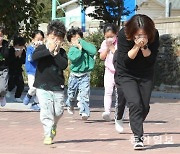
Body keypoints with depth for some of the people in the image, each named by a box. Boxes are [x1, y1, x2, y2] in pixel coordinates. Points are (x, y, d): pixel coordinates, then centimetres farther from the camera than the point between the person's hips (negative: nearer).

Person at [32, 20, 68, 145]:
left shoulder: (62, 52, 5)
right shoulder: (41, 48, 0)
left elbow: (64, 65, -12)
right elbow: (34, 57, -22)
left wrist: (55, 54, -18)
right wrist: (49, 50, -23)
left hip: (58, 87, 2)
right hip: (43, 86, -2)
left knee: (58, 112, 8)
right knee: (46, 111, -9)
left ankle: (53, 127, 37)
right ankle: (48, 134, -3)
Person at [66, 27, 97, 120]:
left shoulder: (86, 47, -2)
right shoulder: (72, 49, -5)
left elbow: (93, 51, -24)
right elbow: (73, 57, -26)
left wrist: (82, 43, -18)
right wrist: (79, 49, -17)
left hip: (85, 76, -1)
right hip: (74, 75, 1)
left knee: (84, 94, -15)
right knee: (71, 94, 18)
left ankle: (84, 112, -16)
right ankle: (70, 105, 48)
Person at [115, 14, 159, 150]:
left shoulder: (154, 35, -17)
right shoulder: (123, 35, -22)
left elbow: (152, 59, -17)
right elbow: (125, 60, -22)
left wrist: (144, 47, -33)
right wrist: (136, 46, -34)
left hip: (146, 75, 3)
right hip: (126, 75, -3)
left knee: (145, 106, 5)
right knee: (135, 103, -21)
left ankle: (136, 127, 34)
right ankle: (138, 137, -19)